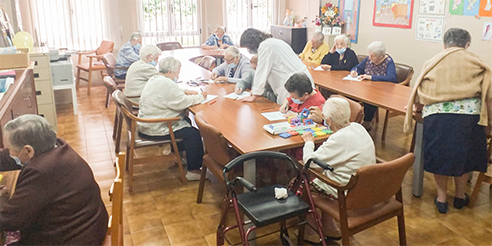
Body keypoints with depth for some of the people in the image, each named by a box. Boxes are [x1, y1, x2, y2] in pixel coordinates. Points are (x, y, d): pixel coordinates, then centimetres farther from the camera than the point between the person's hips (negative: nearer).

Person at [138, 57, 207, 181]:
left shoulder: (154, 79, 10)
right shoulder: (166, 84, -23)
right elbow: (182, 103, -25)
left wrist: (185, 91, 10)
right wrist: (201, 97, -10)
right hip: (154, 129, -11)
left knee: (186, 120, 21)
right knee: (193, 133, -12)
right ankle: (193, 171, -5)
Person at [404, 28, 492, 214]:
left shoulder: (433, 63, 9)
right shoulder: (475, 63, 9)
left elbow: (420, 91, 6)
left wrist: (418, 108, 24)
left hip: (437, 115, 0)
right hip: (469, 114, 0)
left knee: (439, 155, 13)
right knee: (464, 154, 17)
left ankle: (441, 198, 23)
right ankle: (460, 195, 33)